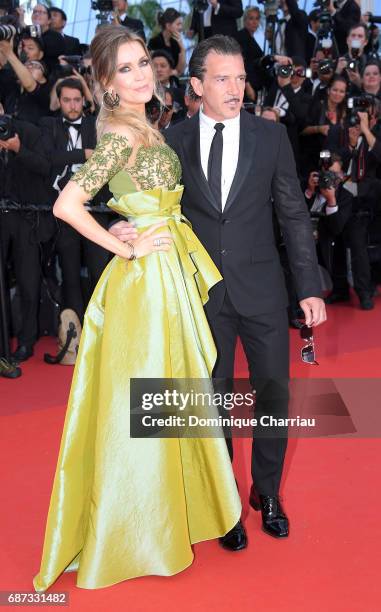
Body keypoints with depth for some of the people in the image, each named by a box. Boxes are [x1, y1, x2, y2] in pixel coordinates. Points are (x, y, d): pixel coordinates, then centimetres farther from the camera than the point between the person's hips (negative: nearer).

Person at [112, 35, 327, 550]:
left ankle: (267, 491, 32)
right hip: (202, 291, 0)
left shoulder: (271, 135, 0)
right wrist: (126, 226, -17)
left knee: (273, 391, 8)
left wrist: (310, 288, -3)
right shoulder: (175, 140, 0)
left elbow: (294, 215, 0)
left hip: (261, 289, 0)